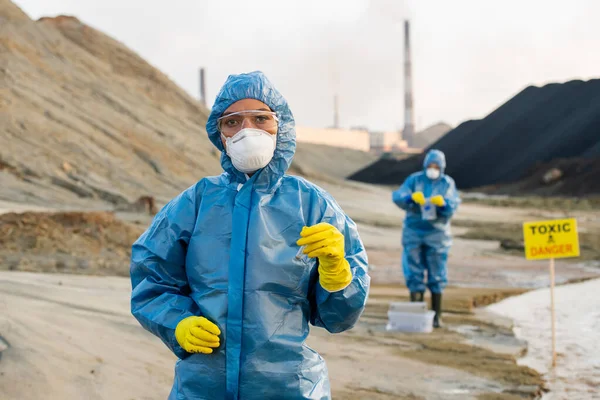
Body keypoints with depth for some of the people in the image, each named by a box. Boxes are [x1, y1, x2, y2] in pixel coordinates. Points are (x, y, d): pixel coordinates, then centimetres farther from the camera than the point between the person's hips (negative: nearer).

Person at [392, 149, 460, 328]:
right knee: (414, 274, 0)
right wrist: (411, 197, -35)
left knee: (436, 276, 3)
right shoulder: (414, 179, -1)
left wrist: (443, 203, -34)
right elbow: (398, 197, -14)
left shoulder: (448, 183, 0)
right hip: (413, 233, 0)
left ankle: (437, 315, 11)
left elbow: (453, 206, -12)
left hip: (436, 234, 0)